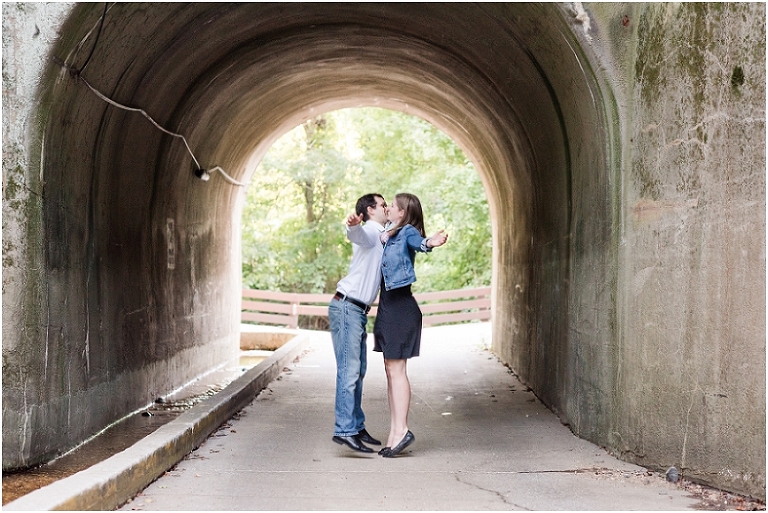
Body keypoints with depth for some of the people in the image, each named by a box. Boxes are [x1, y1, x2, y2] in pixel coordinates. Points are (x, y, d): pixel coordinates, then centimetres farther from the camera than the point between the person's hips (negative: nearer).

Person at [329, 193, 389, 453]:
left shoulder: (380, 236, 24)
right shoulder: (370, 231, -7)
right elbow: (356, 234, -33)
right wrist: (353, 225, -55)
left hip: (358, 311, 10)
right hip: (346, 307, -10)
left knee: (358, 371, 12)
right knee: (349, 371, -14)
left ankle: (357, 427, 18)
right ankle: (344, 430, -16)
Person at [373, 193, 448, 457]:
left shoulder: (408, 232, -10)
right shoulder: (390, 236, 17)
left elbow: (417, 242, -31)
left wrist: (429, 243, -56)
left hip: (401, 309, -10)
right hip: (389, 308, 10)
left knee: (396, 369, -9)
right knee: (391, 369, 9)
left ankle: (401, 430, -6)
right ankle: (395, 432, 11)